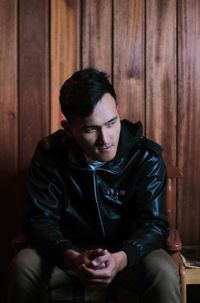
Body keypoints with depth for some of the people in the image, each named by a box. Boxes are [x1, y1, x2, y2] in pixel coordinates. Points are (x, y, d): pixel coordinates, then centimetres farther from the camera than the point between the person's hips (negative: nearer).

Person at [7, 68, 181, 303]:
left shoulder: (146, 157, -16)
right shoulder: (49, 155, -14)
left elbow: (153, 223, -18)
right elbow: (41, 220, -16)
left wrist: (120, 259, -40)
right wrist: (71, 257, -37)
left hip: (128, 251, 0)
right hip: (69, 249, 1)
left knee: (164, 274, -29)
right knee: (23, 265, -26)